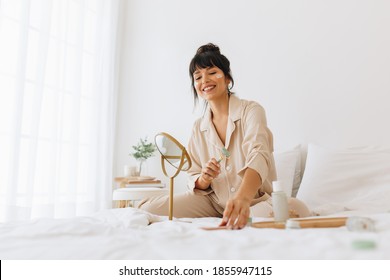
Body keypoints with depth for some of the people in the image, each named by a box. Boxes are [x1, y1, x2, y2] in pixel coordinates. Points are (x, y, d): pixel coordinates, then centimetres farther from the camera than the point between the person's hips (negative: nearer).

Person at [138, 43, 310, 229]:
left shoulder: (251, 111, -8)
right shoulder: (198, 127, 5)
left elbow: (258, 155, -27)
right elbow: (194, 183, 7)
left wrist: (242, 198, -47)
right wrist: (204, 179, -18)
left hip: (256, 200, -2)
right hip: (213, 201, 3)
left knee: (296, 208, -34)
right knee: (148, 209, -17)